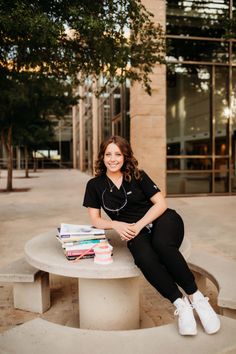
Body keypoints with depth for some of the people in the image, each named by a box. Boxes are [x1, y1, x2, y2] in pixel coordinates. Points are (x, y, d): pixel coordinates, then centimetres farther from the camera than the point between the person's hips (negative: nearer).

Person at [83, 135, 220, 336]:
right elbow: (95, 220, 7)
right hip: (135, 233, 1)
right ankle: (181, 304, -19)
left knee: (162, 245, -37)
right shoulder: (95, 185, 5)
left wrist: (139, 224, -13)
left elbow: (161, 203, 1)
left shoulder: (137, 176, 3)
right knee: (145, 258, -35)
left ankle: (196, 297, -18)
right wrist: (116, 225, -12)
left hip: (163, 221, 0)